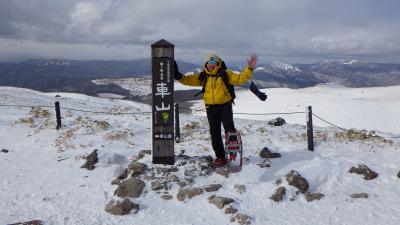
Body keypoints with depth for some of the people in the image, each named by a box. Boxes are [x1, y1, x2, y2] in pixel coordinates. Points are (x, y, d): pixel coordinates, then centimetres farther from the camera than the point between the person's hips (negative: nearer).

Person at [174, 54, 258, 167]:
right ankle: (220, 157, 19)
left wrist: (249, 69, -19)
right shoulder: (203, 76, 5)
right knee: (215, 133, 8)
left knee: (229, 129, -12)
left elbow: (240, 78, -8)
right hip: (211, 108, 3)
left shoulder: (225, 74, -2)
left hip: (225, 105, -3)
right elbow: (188, 80, 5)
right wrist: (178, 76, -9)